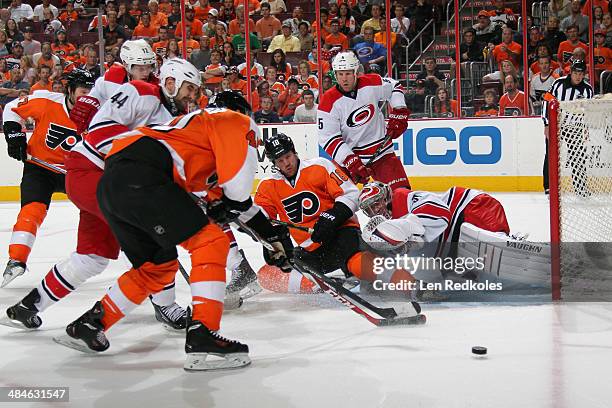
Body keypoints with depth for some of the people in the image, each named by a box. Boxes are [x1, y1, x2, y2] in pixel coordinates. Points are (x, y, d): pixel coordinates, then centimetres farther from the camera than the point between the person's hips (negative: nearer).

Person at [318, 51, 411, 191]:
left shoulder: (372, 83, -8)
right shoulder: (329, 101, -15)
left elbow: (394, 86, 13)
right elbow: (327, 139, -17)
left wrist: (399, 113, 2)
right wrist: (352, 162, -23)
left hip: (381, 151, 2)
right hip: (347, 155, -1)